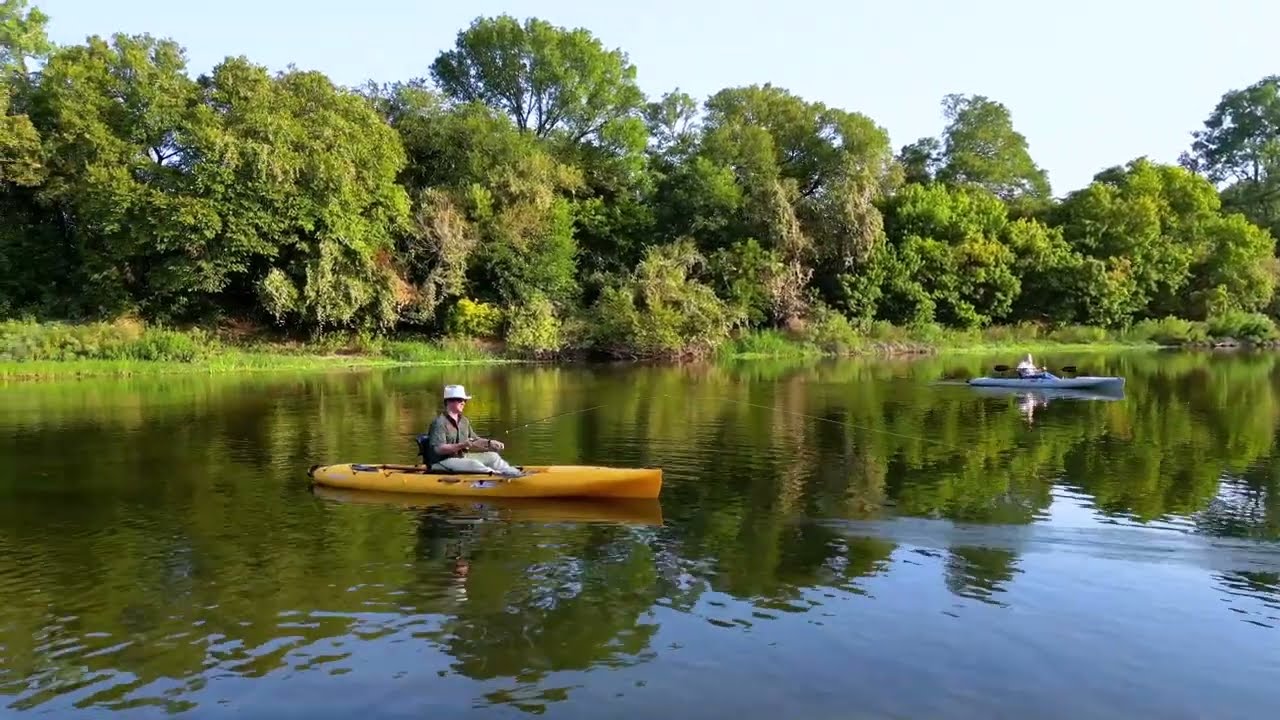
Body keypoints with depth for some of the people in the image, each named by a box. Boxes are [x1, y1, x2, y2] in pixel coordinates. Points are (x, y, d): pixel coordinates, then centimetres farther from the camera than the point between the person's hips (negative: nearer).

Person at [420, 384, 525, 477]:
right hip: (442, 462, -9)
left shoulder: (464, 420, 11)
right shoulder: (439, 422, -16)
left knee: (492, 456, -2)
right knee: (473, 464, -32)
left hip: (462, 457, 9)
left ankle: (514, 472, -21)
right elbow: (438, 449, -25)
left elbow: (473, 439, 19)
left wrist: (489, 442, 0)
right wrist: (462, 445, -32)